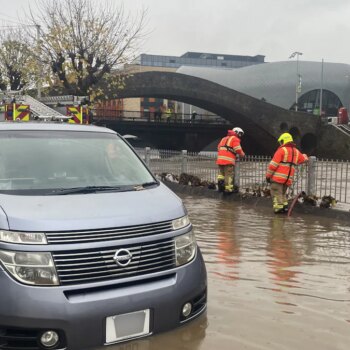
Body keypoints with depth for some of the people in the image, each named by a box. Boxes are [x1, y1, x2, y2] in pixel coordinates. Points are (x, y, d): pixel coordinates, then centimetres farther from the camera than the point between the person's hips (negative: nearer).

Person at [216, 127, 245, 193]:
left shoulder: (224, 138, 26)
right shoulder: (235, 139, 2)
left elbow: (219, 147, 25)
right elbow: (238, 149, -9)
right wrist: (243, 154, 9)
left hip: (220, 158, 7)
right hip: (228, 160, -7)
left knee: (221, 173, 19)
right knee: (229, 174, -4)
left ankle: (220, 181, 2)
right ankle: (228, 189, -5)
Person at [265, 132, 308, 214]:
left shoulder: (282, 150, -4)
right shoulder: (296, 152, 16)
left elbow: (273, 164, -10)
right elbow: (304, 159, 35)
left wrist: (268, 175, -5)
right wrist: (305, 155, 60)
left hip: (278, 177, -7)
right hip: (288, 179, 7)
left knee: (276, 193, -4)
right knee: (282, 193, 20)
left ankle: (278, 208, -12)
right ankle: (285, 206, 9)